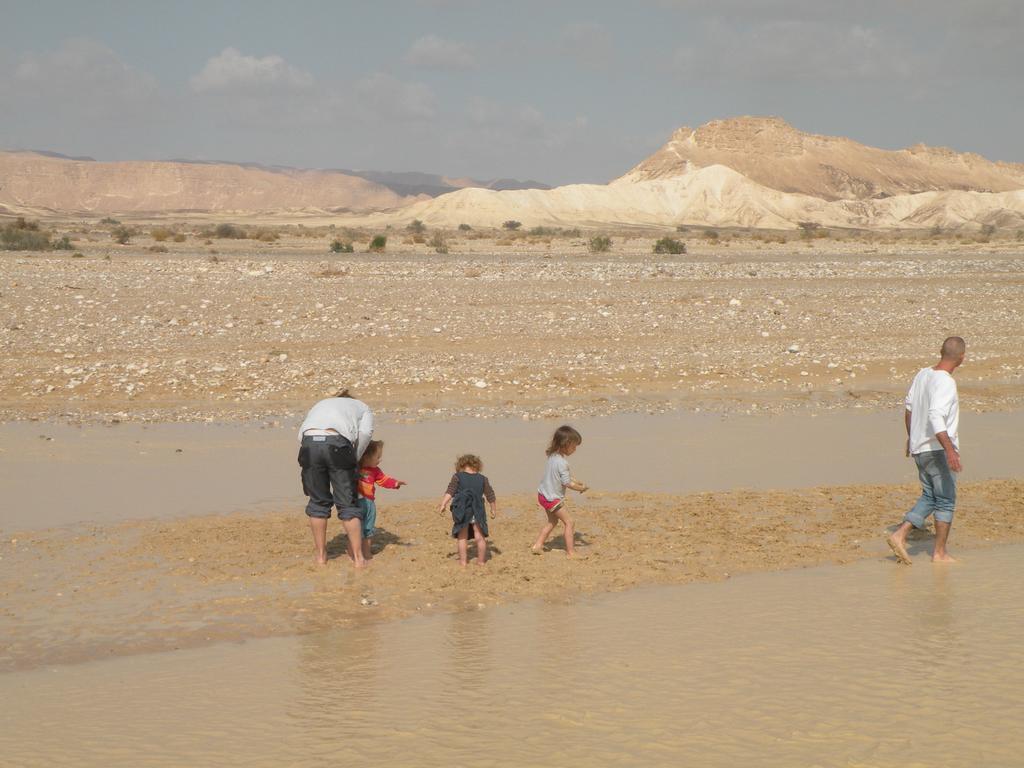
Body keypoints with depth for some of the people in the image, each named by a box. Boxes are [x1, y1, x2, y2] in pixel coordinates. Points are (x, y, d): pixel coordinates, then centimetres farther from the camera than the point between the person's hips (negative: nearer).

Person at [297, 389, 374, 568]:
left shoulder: (320, 405, 38)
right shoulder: (362, 407, 31)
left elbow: (301, 435, 21)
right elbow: (365, 432, 8)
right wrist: (354, 460, 17)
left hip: (309, 442, 3)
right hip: (338, 444, -2)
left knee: (318, 501, 16)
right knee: (348, 503, 7)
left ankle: (321, 555, 22)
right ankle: (358, 556, 11)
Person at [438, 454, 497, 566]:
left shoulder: (457, 477, 4)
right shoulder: (483, 479, 10)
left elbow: (450, 492, -8)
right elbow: (491, 496, 15)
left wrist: (443, 504, -13)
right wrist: (494, 510, 25)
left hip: (462, 511, -1)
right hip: (477, 510, 1)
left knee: (462, 537, 8)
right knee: (480, 537, 8)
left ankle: (463, 560, 8)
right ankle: (481, 560, 12)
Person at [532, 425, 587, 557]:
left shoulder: (552, 456, 2)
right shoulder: (562, 462, -27)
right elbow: (567, 483, -22)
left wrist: (577, 482, 4)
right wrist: (581, 488, -8)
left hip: (543, 495, 9)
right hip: (553, 499, -9)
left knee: (553, 520, 26)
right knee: (569, 522, 0)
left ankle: (538, 545, 27)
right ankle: (570, 551, 2)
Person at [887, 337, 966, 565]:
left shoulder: (923, 374, 6)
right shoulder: (945, 382, -20)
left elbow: (909, 406, 18)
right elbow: (936, 417, -30)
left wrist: (910, 437, 30)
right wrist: (950, 450, -33)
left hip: (919, 448, 8)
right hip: (938, 449, -8)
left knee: (929, 498, 17)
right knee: (946, 501, 4)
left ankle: (899, 535, 3)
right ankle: (940, 553, 8)